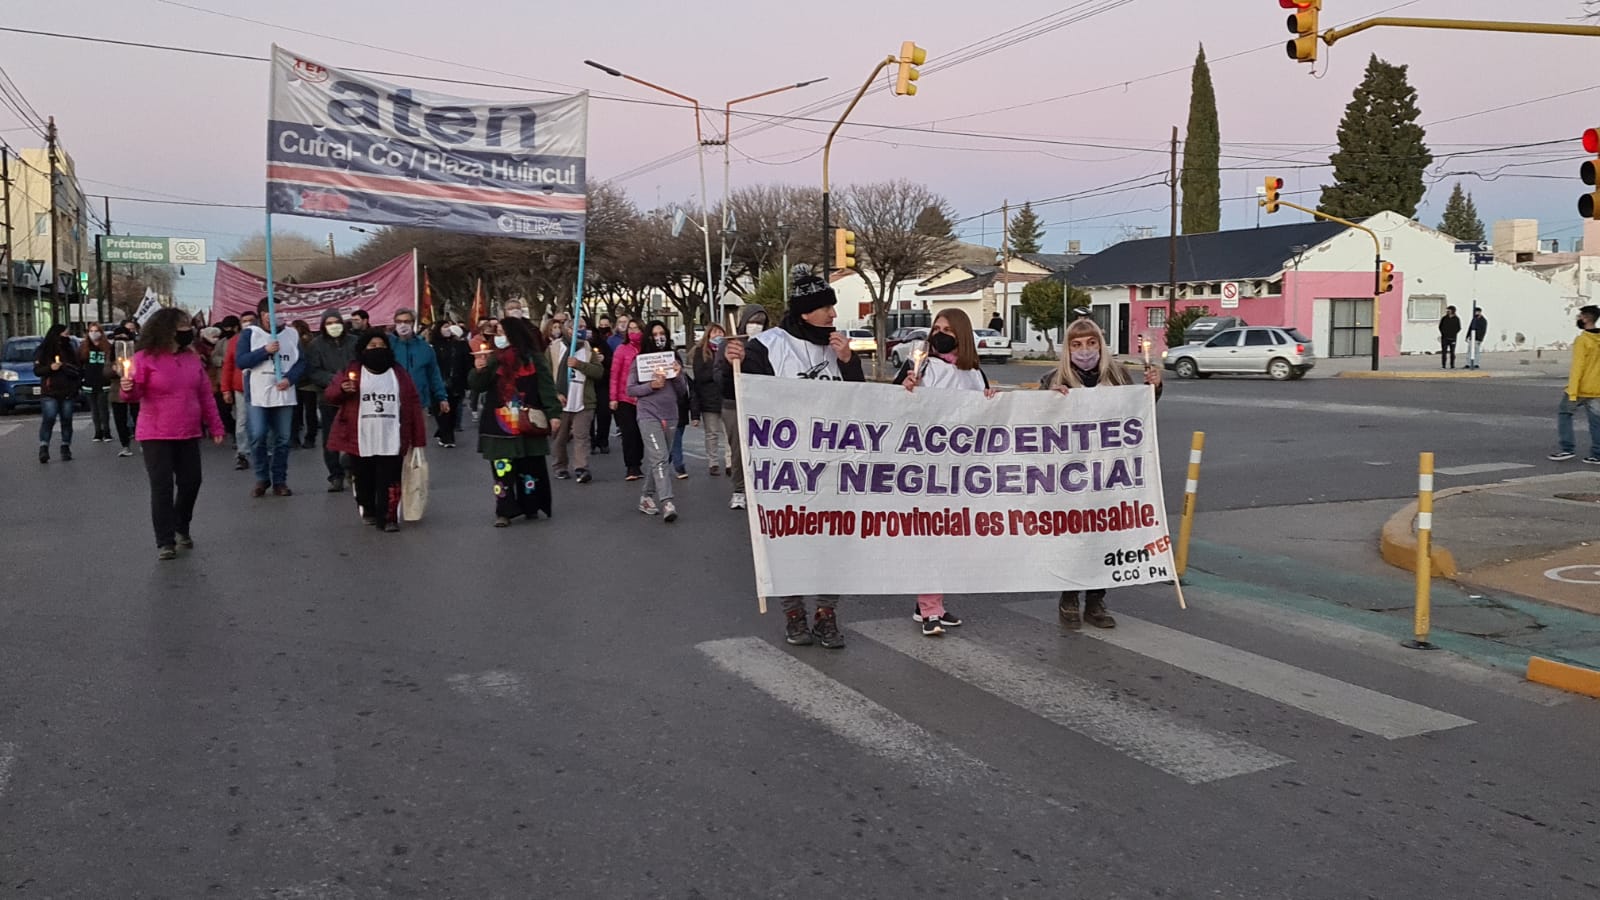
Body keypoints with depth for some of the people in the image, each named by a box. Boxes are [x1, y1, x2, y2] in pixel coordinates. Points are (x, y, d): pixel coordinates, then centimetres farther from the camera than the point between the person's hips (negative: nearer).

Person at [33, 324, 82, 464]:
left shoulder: (70, 350, 15)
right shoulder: (43, 351, 5)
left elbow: (79, 369, 15)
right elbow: (37, 370, 1)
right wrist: (50, 367, -16)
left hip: (68, 393, 3)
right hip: (49, 392, -3)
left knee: (66, 420, 2)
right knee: (48, 419, -14)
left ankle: (66, 448, 7)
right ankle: (43, 448, -14)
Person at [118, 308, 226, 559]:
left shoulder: (192, 358, 8)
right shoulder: (145, 358, -8)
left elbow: (206, 395, 11)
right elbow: (136, 393, -7)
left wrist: (216, 426, 9)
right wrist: (128, 388, -31)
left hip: (189, 435, 5)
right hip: (156, 436, -5)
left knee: (191, 482, 9)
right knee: (162, 487, -4)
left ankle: (181, 528, 32)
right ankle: (165, 542, 3)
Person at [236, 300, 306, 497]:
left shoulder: (292, 334, 9)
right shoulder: (250, 334, 2)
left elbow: (301, 361, 6)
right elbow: (240, 361, -7)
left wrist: (290, 379, -11)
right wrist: (265, 351, -17)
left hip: (284, 395, 2)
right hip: (257, 395, -2)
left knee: (282, 439, 5)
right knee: (258, 438, -7)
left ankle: (280, 481, 13)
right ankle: (261, 479, 8)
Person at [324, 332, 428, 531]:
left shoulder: (399, 374, 9)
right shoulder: (352, 371, 5)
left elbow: (412, 405, 6)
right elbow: (328, 396, 3)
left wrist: (416, 438, 0)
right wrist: (342, 390, -21)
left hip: (391, 442, 0)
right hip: (360, 441, 0)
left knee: (389, 481, -5)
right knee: (364, 480, 10)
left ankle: (388, 518, -1)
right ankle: (368, 511, 30)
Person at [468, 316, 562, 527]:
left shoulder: (534, 358, -2)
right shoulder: (494, 359, 6)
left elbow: (546, 386, -5)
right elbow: (478, 386, 5)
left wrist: (554, 413, -14)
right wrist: (479, 370, -15)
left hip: (527, 424, -2)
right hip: (500, 424, 2)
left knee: (529, 466, 8)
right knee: (502, 469, -1)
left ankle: (531, 507, 22)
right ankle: (504, 511, 3)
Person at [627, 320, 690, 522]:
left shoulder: (673, 360, 11)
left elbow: (682, 393, 12)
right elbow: (630, 389, 0)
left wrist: (678, 376, -7)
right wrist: (651, 386, -14)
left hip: (670, 416, 4)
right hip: (649, 415, -4)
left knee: (656, 460, 9)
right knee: (659, 458, -15)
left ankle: (646, 497, 22)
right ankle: (666, 502, -23)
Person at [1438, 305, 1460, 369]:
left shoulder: (1456, 319, 2)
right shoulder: (1444, 318, 4)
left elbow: (1459, 328, 4)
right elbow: (1440, 327, 9)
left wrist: (1454, 333, -8)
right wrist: (1443, 333, -3)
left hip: (1452, 338, -1)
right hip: (1444, 338, 1)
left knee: (1452, 352, 3)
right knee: (1444, 352, -2)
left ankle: (1452, 365, 8)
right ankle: (1443, 365, 1)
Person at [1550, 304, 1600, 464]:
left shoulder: (1582, 340, -15)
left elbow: (1577, 368, -18)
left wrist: (1572, 393, -17)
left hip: (1580, 389, -6)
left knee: (1564, 414, 9)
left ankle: (1567, 448, 3)